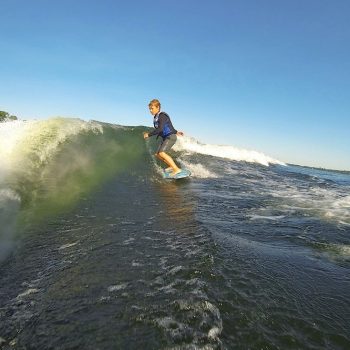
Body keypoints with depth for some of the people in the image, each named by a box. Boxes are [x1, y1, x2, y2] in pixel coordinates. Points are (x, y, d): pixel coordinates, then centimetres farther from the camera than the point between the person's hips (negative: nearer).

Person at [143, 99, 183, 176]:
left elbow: (160, 129, -28)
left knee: (162, 153, -24)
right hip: (165, 138, 10)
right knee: (157, 154, 7)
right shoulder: (156, 118, 12)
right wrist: (176, 132, 34)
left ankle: (176, 169, -23)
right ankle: (172, 166, 15)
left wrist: (149, 135, -24)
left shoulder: (162, 116, -15)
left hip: (171, 137, -10)